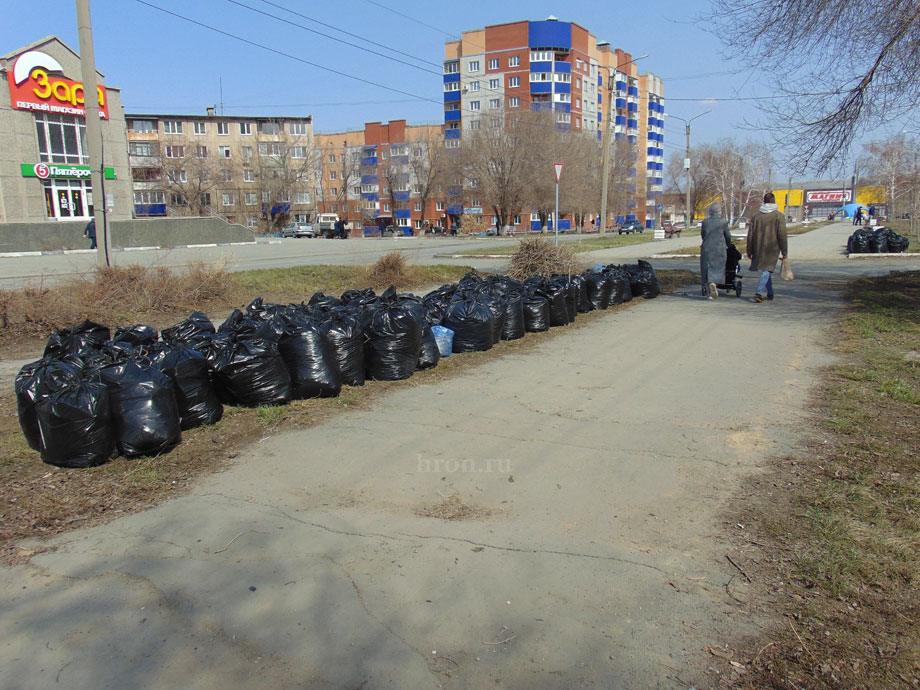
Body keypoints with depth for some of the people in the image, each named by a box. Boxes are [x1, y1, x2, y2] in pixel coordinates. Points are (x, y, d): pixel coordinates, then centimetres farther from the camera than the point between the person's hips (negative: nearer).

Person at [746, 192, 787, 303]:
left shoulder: (756, 215, 4)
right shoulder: (779, 216, -4)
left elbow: (750, 234, 3)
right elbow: (782, 235, -7)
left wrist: (749, 251, 8)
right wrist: (784, 251, 0)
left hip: (759, 248, 4)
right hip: (772, 248, -4)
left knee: (766, 270, 18)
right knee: (767, 270, -4)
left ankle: (770, 293, 27)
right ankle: (759, 292, -21)